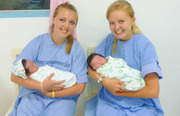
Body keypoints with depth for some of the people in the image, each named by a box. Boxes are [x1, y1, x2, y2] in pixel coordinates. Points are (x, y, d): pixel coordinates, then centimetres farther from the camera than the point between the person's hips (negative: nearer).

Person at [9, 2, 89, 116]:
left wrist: (50, 93, -11)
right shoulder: (37, 42, -3)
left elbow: (80, 87, -4)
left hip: (62, 98, 0)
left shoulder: (76, 49, -4)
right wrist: (42, 86, -17)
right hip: (33, 95, 1)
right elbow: (15, 76, -4)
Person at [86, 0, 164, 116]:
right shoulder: (110, 39, 3)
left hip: (140, 107, -2)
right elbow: (91, 67, 4)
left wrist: (117, 92, -8)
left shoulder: (145, 45, -10)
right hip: (109, 103, 3)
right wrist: (104, 80, -16)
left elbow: (153, 91, -13)